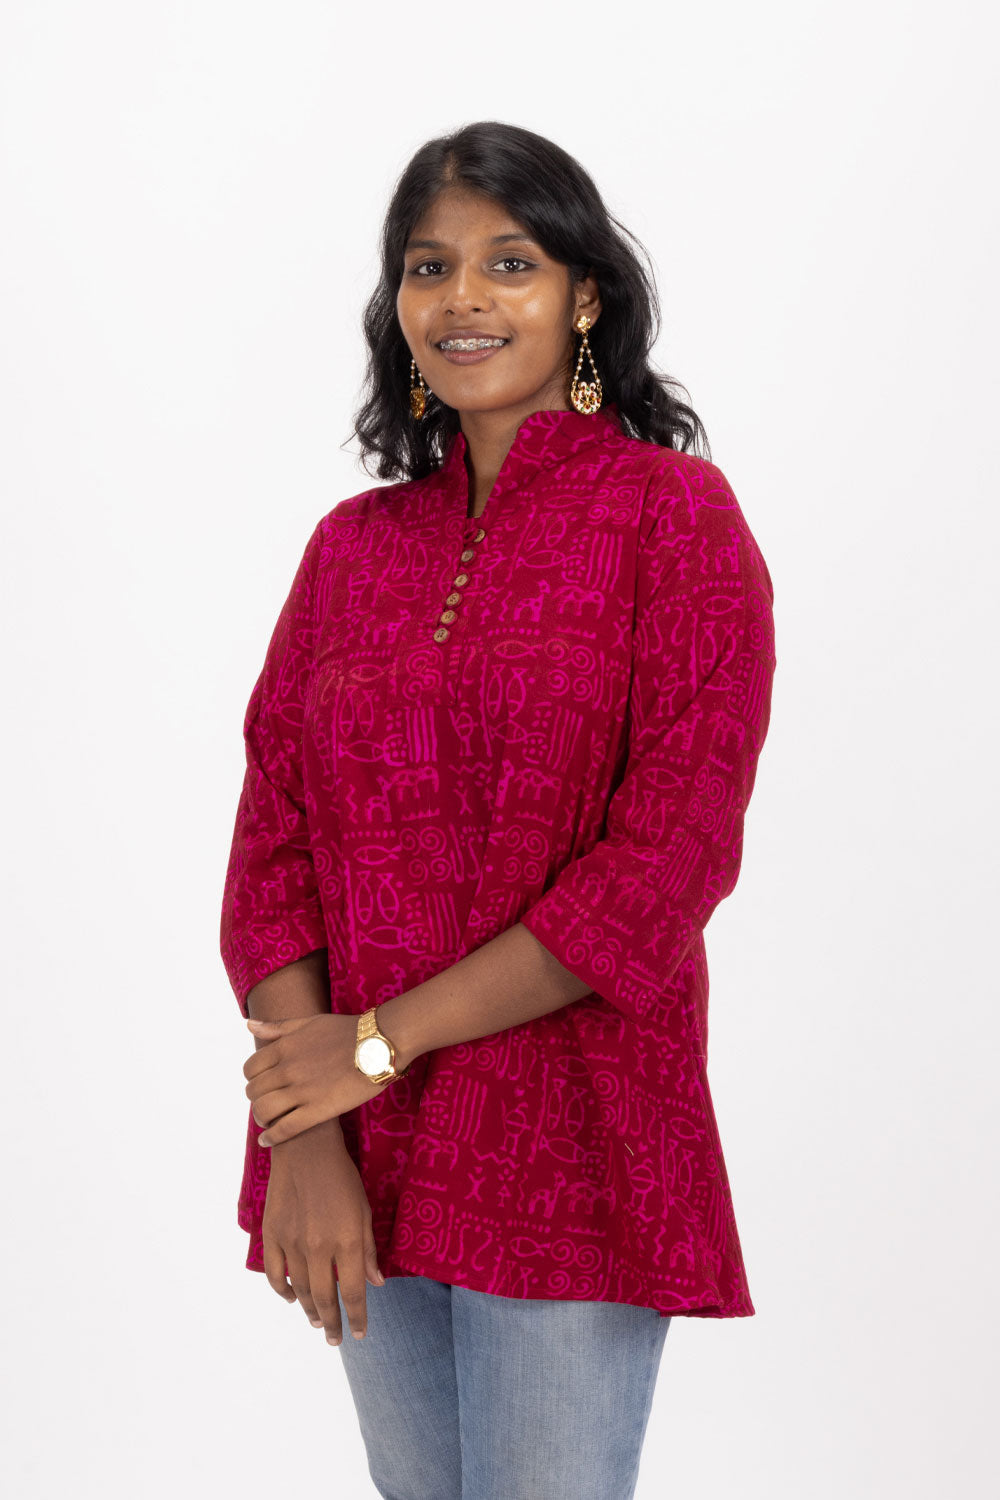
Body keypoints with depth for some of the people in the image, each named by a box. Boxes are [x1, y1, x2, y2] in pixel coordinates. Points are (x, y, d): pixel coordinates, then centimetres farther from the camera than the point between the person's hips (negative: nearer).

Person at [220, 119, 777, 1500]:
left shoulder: (674, 515, -5)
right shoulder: (353, 544, 9)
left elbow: (671, 862, -13)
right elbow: (274, 844, 3)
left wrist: (380, 1043, -12)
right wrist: (301, 1143, -10)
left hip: (570, 1152, -4)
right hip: (359, 1161, 4)